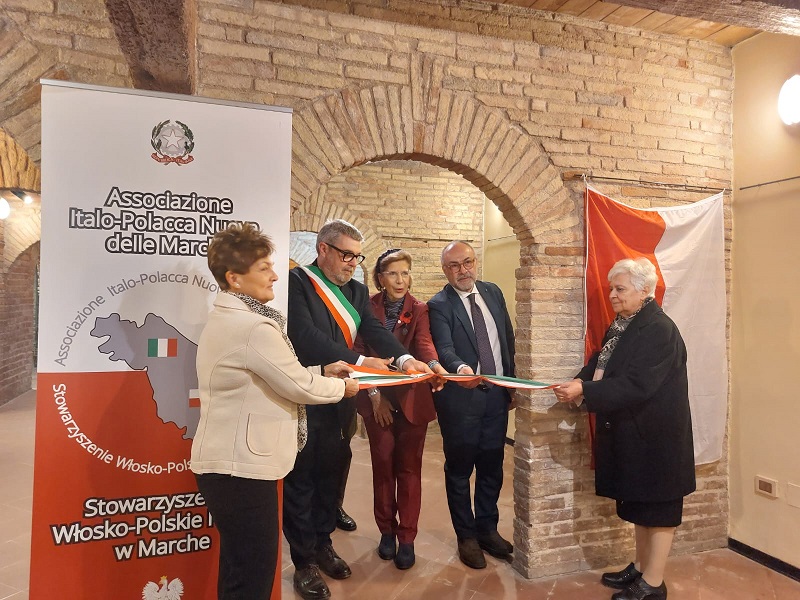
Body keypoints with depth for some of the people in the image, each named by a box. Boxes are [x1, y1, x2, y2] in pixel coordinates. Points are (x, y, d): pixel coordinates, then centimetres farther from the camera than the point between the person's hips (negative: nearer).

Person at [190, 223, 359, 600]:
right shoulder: (254, 327, -22)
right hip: (241, 466, -10)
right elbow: (298, 387, -17)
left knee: (238, 569, 21)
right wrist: (342, 386, 1)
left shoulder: (226, 318, 10)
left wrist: (321, 371, 12)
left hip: (226, 461, 10)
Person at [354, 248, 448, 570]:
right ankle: (387, 531, 26)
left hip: (413, 398, 0)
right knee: (383, 465, 9)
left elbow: (424, 341, -17)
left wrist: (434, 364, -39)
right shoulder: (367, 308, 1)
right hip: (378, 399, 1)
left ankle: (407, 537, 17)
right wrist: (374, 394, -11)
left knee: (409, 467, 4)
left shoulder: (419, 310, 1)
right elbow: (360, 353, -3)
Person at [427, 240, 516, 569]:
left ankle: (487, 528, 35)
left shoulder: (493, 293, 7)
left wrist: (512, 381, 12)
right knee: (459, 469, 9)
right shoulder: (439, 305, -10)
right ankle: (466, 536, 27)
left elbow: (508, 338, 13)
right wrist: (460, 367, -45)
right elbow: (444, 347, -24)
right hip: (461, 398, -5)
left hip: (497, 395, 5)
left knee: (492, 467, 16)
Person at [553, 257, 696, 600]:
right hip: (631, 432, 9)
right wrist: (581, 382, -11)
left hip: (655, 435, -9)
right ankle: (640, 568, 35)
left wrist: (584, 392, -29)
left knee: (658, 506, 6)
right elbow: (602, 363, 9)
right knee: (638, 503, 20)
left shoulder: (659, 330, -20)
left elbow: (636, 385, -27)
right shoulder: (621, 325, 8)